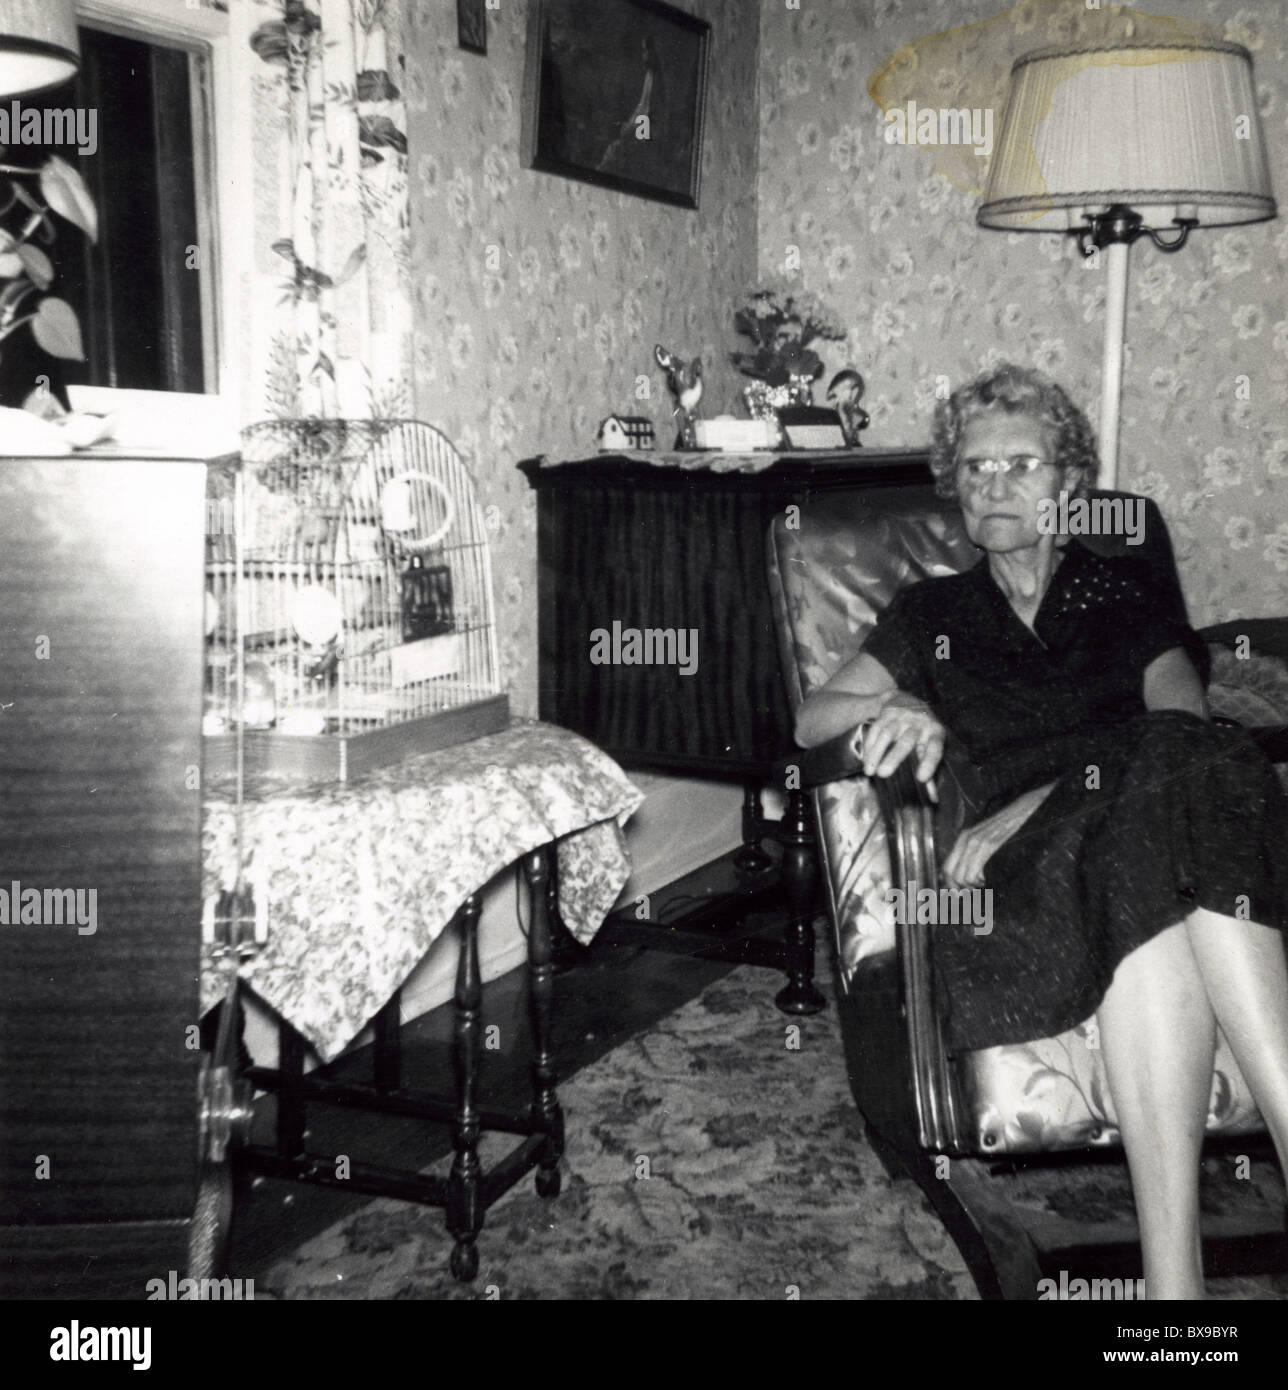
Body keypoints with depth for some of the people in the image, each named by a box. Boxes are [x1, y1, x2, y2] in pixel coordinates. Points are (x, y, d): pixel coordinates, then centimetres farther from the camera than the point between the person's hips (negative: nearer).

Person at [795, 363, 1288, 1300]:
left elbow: (1184, 722, 4)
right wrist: (891, 708, -6)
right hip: (1029, 871, 0)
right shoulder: (933, 613, 26)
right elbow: (811, 720, 19)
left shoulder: (1126, 589, 23)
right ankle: (1175, 1275, -44)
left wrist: (1044, 802, -14)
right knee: (1158, 877, -37)